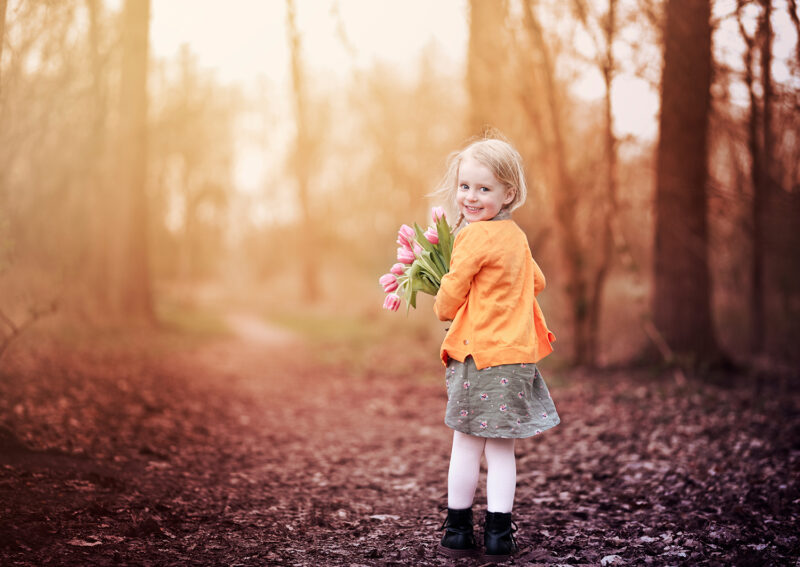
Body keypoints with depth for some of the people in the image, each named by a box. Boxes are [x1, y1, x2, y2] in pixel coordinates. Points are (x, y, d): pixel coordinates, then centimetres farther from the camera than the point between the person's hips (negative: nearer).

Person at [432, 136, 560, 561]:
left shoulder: (475, 237, -14)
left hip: (480, 353, -7)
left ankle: (458, 532, 14)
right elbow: (536, 282, 24)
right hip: (516, 351, 7)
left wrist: (442, 310, 13)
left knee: (467, 444, 5)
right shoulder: (515, 236, 10)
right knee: (501, 448, 10)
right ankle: (498, 535, 11)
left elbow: (451, 293, -8)